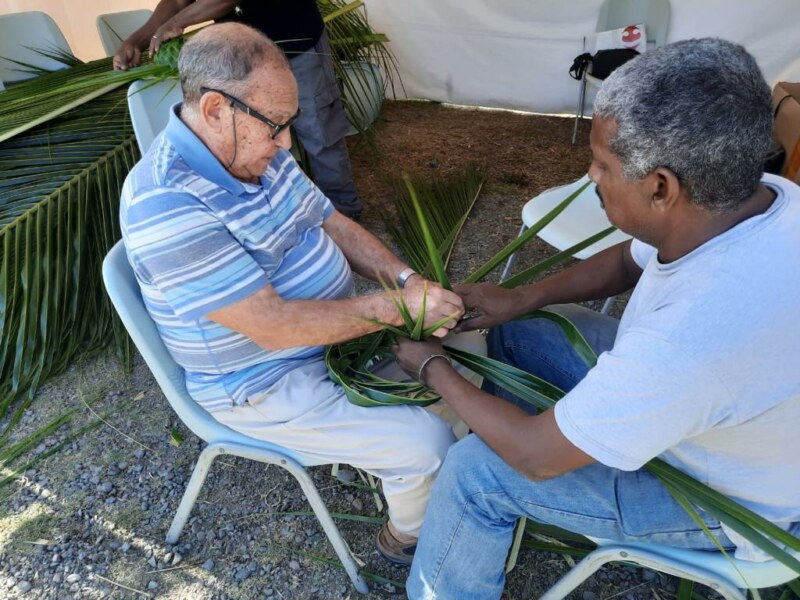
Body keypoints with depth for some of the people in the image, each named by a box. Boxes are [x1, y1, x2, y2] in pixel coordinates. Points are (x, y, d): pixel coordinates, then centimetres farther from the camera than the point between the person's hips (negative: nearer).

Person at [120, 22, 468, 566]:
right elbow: (272, 326, -31)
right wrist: (398, 306, -27)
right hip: (268, 386, -8)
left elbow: (333, 223, 4)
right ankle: (411, 537, 20)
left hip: (334, 332, 9)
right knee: (429, 441, -14)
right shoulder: (166, 204, -29)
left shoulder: (257, 151, -2)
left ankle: (374, 450, 32)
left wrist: (408, 279, -12)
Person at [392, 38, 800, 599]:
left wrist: (434, 370, -15)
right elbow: (630, 260, 3)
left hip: (732, 501, -7)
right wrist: (521, 297, -6)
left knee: (475, 470, -13)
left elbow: (536, 454, -30)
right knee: (516, 332, 6)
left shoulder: (694, 337, -44)